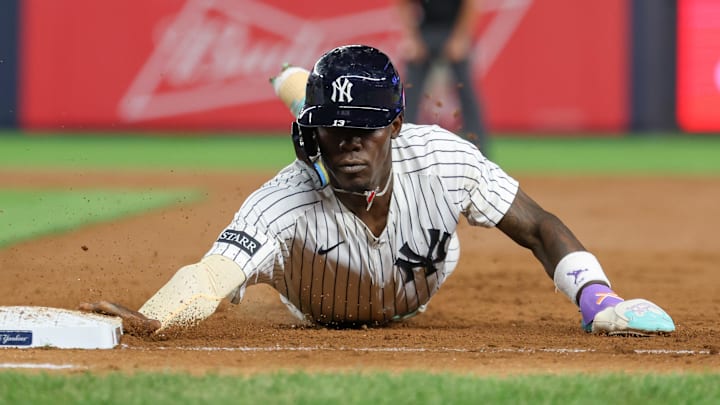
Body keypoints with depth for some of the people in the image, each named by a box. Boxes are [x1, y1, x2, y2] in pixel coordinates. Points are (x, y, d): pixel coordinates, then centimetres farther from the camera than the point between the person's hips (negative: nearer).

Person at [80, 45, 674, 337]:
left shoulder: (442, 159, -39)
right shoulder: (287, 201, -47)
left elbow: (538, 228, -28)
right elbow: (212, 275, -61)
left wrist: (598, 303, -42)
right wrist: (150, 318, -83)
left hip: (411, 300, 2)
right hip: (323, 317, -2)